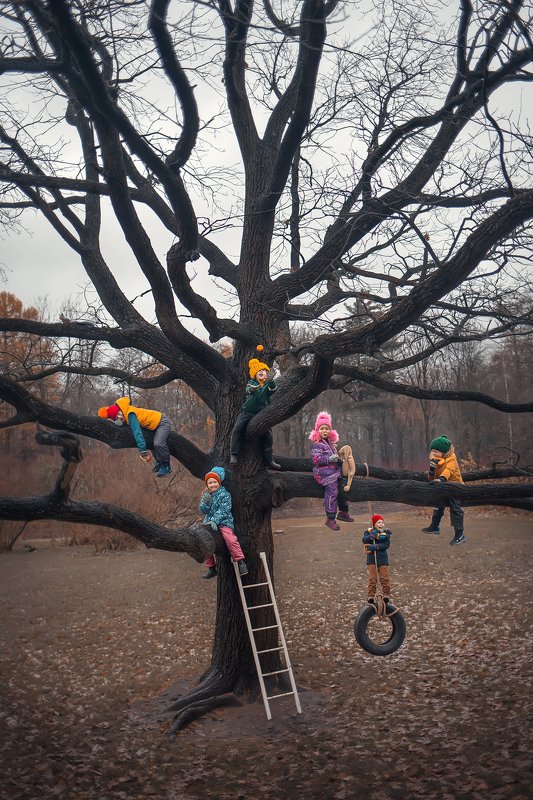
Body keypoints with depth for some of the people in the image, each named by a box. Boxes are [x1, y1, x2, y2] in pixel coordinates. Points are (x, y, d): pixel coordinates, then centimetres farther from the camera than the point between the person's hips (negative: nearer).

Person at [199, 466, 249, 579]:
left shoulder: (224, 494, -4)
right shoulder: (205, 495, 12)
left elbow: (223, 510, -14)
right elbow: (203, 510, 5)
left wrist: (215, 520, -25)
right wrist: (205, 501, -16)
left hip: (223, 522, -5)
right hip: (209, 522, 5)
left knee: (230, 538, -28)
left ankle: (240, 562, -18)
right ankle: (211, 568, 11)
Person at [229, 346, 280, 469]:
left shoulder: (268, 384, 4)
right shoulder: (251, 383, 0)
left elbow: (273, 389, -19)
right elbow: (248, 389, -21)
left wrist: (271, 381, -40)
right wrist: (252, 389, -45)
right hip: (247, 412, -1)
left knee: (268, 435, -3)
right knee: (237, 429, -19)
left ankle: (268, 460, 12)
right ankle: (234, 454, -11)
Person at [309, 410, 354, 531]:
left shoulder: (330, 442, 18)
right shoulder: (317, 445, -9)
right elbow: (317, 459, -17)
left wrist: (338, 459, 11)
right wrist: (330, 459, -26)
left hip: (334, 471, 9)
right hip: (325, 473, -9)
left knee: (341, 490, 11)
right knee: (332, 493, -19)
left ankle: (343, 512, 30)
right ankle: (330, 519, -14)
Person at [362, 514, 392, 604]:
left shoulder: (386, 532, 3)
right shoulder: (369, 532, 4)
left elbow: (386, 545, -12)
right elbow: (364, 540, -17)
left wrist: (374, 547, -20)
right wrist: (373, 536, -33)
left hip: (382, 558, 1)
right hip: (371, 558, 0)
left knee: (384, 578, -3)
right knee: (372, 578, -3)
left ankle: (386, 595, 6)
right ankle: (370, 596, 0)